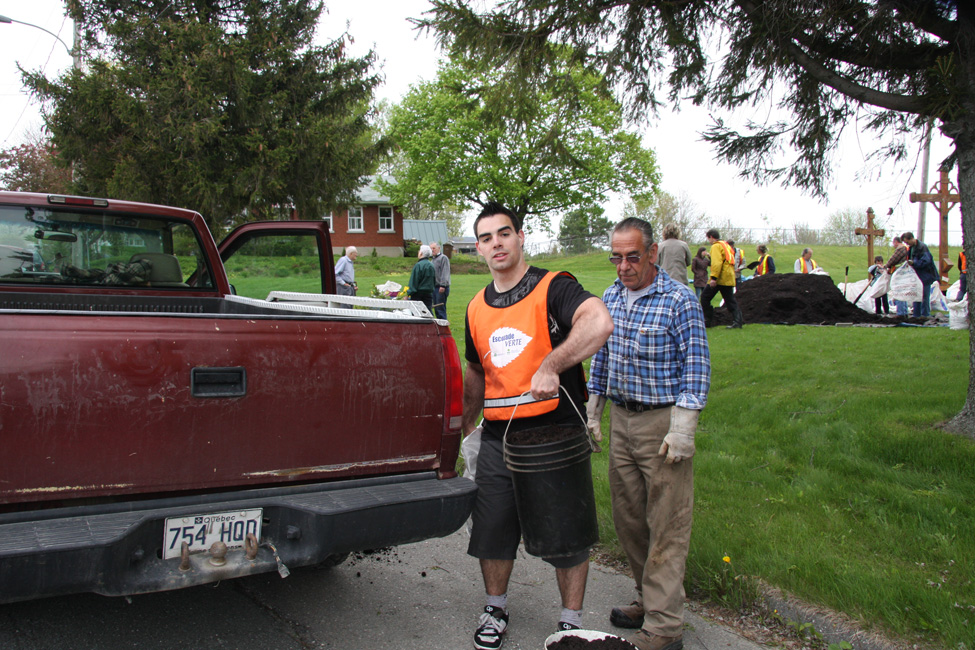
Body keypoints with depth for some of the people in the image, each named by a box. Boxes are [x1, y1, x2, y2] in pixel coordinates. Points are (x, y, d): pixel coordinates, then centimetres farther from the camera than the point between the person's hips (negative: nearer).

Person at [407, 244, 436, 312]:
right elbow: (434, 282, 17)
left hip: (419, 293, -6)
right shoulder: (432, 265, 9)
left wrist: (408, 294, -9)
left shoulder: (418, 265, -13)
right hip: (429, 293, 6)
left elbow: (414, 281, -13)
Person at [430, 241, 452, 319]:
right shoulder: (432, 259, 20)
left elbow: (445, 273, -16)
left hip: (441, 287, -9)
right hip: (434, 287, 9)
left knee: (441, 308, -9)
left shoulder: (443, 258, -7)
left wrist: (443, 285, -22)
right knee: (436, 308, 10)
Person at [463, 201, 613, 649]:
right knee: (493, 528, 15)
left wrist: (550, 365, -33)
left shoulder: (552, 288, -10)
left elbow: (600, 323, -30)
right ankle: (495, 609, 37)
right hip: (497, 438, 5)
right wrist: (462, 427, 23)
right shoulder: (477, 308, 10)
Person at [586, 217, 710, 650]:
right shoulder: (610, 297, 9)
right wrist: (592, 411, 18)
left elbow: (696, 366, -12)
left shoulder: (679, 301, -12)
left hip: (662, 423, -7)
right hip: (621, 420, 7)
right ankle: (649, 599, 31)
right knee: (627, 517, 14)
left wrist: (682, 428, -17)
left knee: (666, 525, -1)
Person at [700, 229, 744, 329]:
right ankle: (738, 321, 2)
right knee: (730, 300, 9)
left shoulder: (716, 246, -7)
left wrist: (714, 277, -24)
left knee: (705, 297, 1)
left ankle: (708, 320, 2)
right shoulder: (726, 245, 21)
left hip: (719, 279, -9)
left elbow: (717, 263, -20)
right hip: (729, 278, 9)